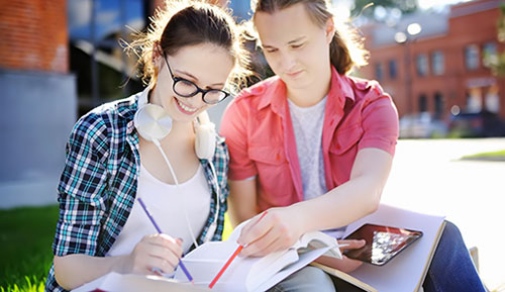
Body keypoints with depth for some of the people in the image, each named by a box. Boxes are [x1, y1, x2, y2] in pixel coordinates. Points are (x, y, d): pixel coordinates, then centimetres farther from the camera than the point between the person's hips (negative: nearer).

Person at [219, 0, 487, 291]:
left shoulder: (372, 104, -6)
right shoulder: (244, 113, -7)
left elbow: (368, 192, -25)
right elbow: (243, 218, -7)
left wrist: (299, 218, -46)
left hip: (357, 252, 2)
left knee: (440, 235, -24)